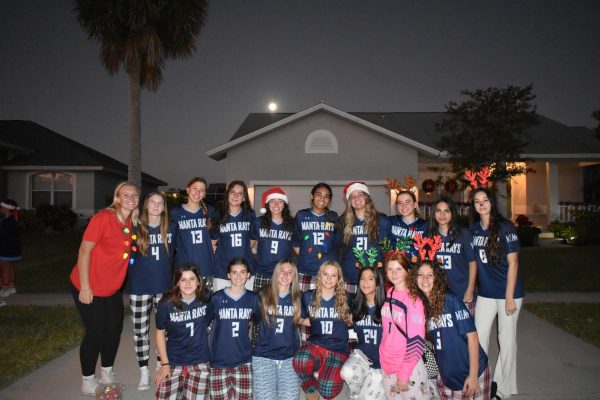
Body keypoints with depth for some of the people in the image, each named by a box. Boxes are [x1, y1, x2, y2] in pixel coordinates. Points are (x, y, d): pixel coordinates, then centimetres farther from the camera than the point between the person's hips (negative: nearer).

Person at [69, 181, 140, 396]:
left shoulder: (132, 222, 0)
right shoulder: (103, 218, -20)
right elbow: (84, 251, -20)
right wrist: (85, 287, -19)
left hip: (113, 287, 7)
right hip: (89, 287, -7)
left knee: (114, 329, 13)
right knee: (95, 332, 0)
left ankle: (107, 374, 32)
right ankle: (87, 382, 20)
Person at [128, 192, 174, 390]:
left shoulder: (171, 228, 0)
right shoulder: (136, 228, -1)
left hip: (164, 286, 1)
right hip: (139, 286, 0)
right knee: (140, 330, 6)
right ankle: (144, 371, 21)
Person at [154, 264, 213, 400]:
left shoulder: (207, 299, -9)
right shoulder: (166, 303, -12)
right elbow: (160, 333, -2)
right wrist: (164, 363, -2)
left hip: (199, 362, 1)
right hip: (172, 362, 0)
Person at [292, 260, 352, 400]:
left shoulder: (345, 299, 3)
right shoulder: (308, 297, 3)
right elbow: (302, 319, 17)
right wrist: (319, 324, 5)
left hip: (338, 349, 0)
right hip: (315, 344, 1)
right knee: (300, 361, -35)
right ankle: (311, 388, -2)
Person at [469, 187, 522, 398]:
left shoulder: (505, 226, -11)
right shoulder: (474, 228, 3)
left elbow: (513, 263, -12)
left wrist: (509, 297, -14)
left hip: (508, 292, -5)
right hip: (485, 293, 5)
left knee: (507, 340, 7)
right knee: (478, 338, 8)